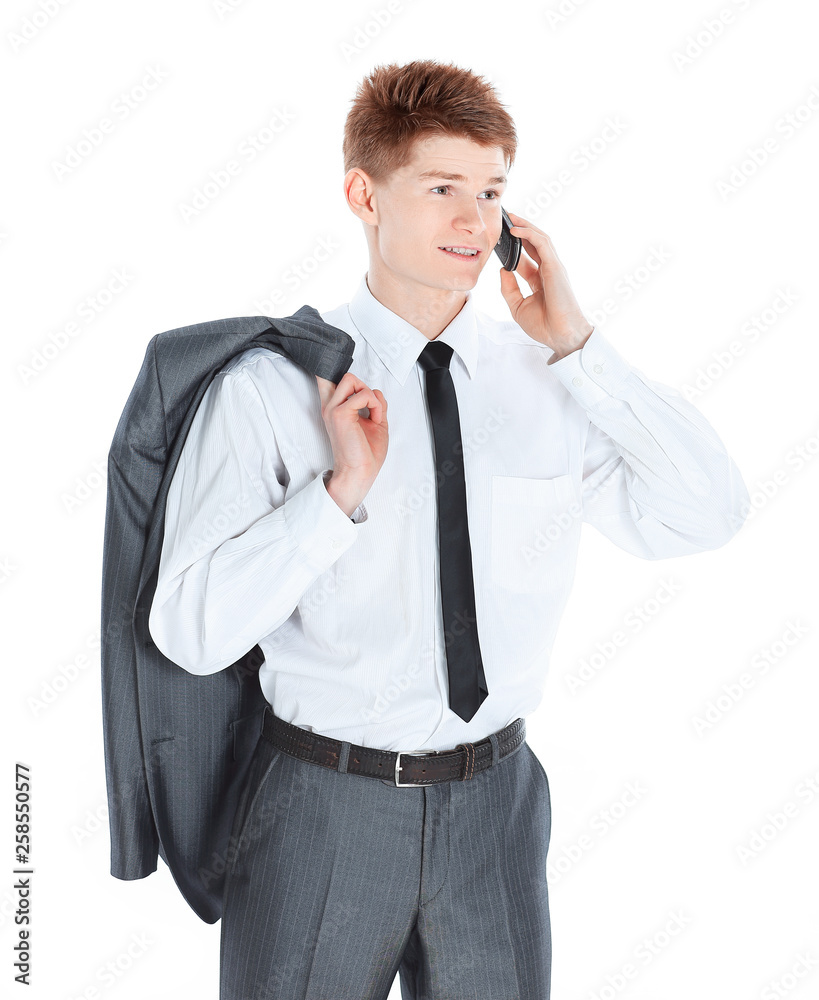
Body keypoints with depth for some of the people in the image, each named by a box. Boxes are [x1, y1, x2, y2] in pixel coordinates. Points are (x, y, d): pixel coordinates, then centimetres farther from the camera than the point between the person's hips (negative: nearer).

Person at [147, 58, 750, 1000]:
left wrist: (577, 346, -13)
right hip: (325, 805, -2)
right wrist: (341, 490, -23)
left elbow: (707, 515, -11)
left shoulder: (544, 378, -3)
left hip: (495, 800, 3)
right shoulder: (272, 384, -12)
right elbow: (191, 630, -15)